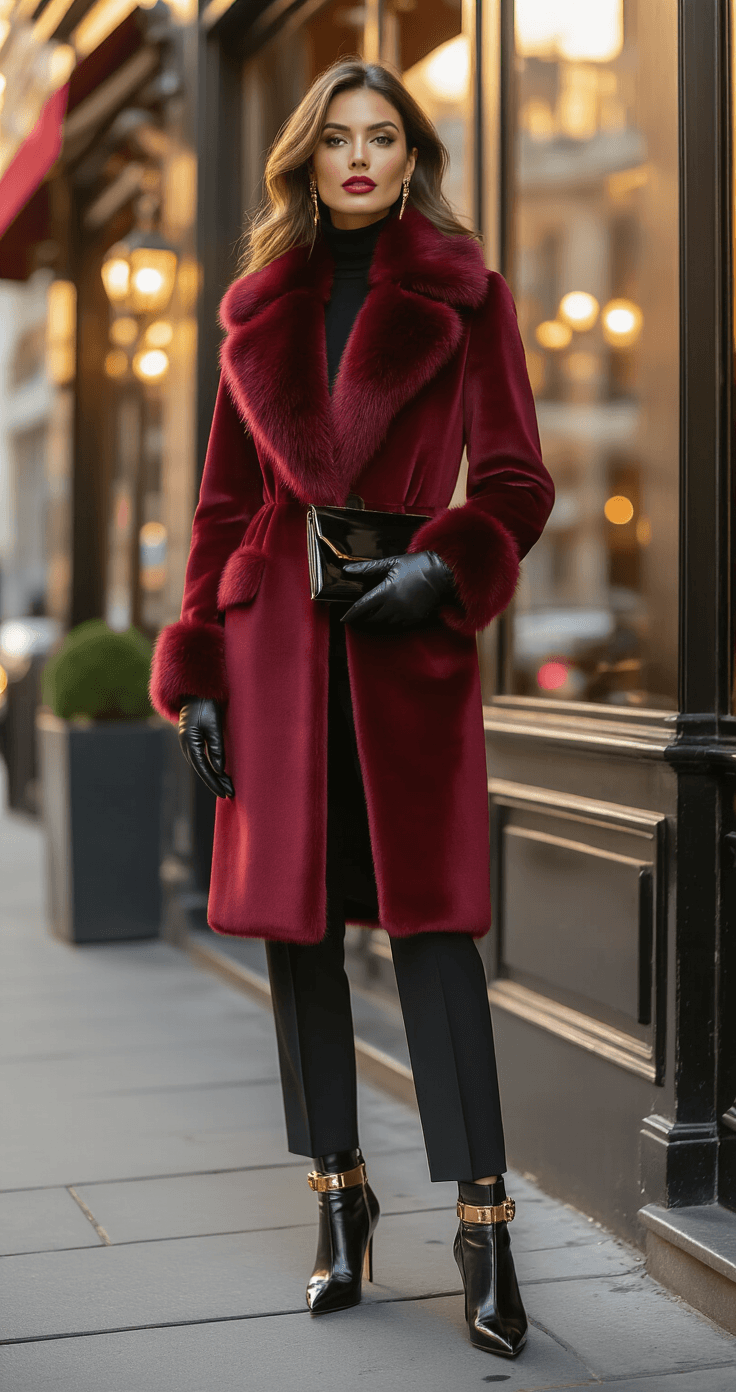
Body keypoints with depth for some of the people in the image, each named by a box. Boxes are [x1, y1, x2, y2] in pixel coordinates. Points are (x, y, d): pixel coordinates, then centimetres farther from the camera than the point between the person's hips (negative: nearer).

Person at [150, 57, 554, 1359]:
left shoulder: (461, 294, 5)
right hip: (277, 639, 3)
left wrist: (443, 568, -19)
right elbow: (225, 502, 11)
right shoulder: (263, 307, 12)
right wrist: (196, 670, 3)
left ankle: (482, 1222, 3)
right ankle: (339, 1197, 20)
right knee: (297, 922, 6)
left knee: (432, 918, -5)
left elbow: (516, 481, 1)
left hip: (406, 638, -3)